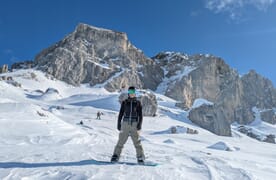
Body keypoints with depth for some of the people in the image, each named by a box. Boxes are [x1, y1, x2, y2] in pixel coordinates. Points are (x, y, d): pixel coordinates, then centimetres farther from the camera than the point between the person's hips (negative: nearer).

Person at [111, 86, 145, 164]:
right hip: (125, 124, 1)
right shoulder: (124, 102, 8)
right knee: (121, 141, -2)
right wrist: (118, 124, 6)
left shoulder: (138, 103, 7)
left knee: (137, 142, -3)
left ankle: (140, 158, 6)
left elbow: (140, 115, 6)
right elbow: (120, 114, 11)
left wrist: (139, 124, -6)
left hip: (134, 124, 0)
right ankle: (115, 156, 8)